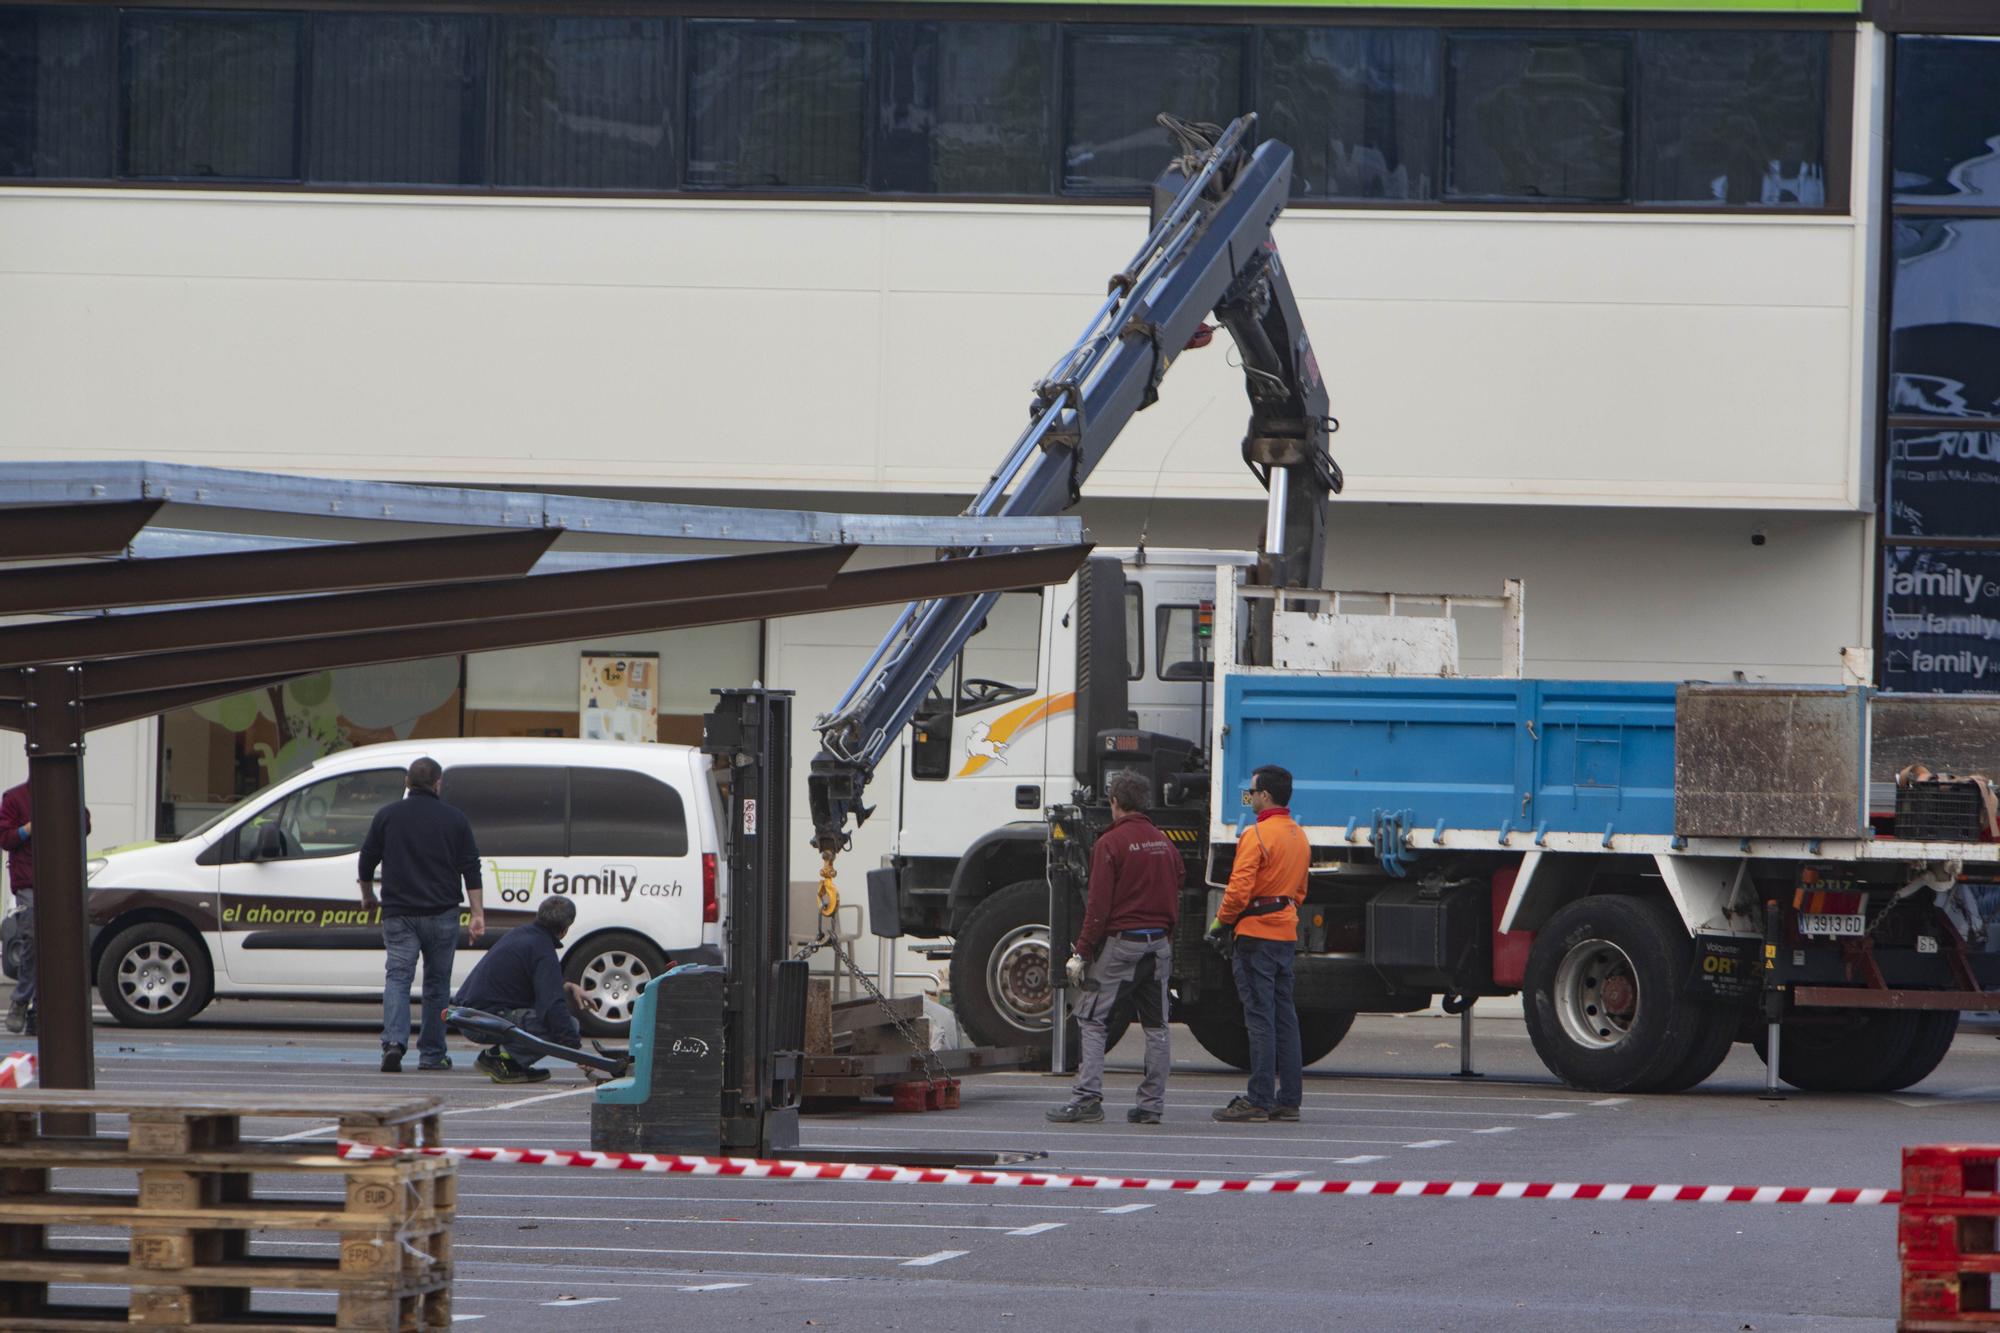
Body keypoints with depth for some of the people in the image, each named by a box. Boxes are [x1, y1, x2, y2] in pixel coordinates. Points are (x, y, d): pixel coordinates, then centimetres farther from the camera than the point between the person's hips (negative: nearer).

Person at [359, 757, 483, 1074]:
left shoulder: (388, 815, 4)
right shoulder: (454, 819, 3)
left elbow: (367, 861, 11)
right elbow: (471, 870, 0)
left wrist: (367, 895, 29)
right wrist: (477, 914, 0)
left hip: (399, 915, 0)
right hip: (441, 916, 0)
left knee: (398, 976, -4)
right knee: (437, 982, 10)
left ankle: (394, 1041, -26)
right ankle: (431, 1054, 13)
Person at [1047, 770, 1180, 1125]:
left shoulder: (1112, 843, -9)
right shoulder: (1165, 845, 11)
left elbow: (1099, 905, -13)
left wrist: (1082, 951, -10)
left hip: (1120, 941, -6)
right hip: (1159, 943, 6)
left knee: (1090, 1018, -2)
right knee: (1155, 1025, 9)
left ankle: (1088, 1097, -11)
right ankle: (1152, 1104, 9)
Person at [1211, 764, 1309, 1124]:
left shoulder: (1256, 835, -13)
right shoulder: (1300, 837, 14)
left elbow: (1239, 889, -17)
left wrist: (1222, 920, -3)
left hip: (1256, 934, -8)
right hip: (1288, 934, 8)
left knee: (1260, 1018, -8)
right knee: (1285, 1018, 9)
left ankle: (1259, 1100, -9)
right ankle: (1288, 1099, 10)